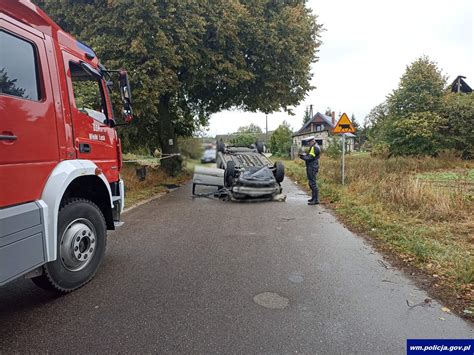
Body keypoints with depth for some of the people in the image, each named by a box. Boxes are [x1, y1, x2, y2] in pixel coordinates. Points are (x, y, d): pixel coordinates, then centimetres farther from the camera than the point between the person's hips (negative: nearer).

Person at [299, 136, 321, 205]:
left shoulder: (315, 148, -13)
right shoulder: (313, 147, 21)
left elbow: (310, 158, -20)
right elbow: (309, 156, 20)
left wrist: (302, 157, -8)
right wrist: (304, 155, 4)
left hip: (312, 168, -11)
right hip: (311, 168, 11)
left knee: (313, 183, -11)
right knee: (311, 183, 17)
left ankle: (316, 200, -9)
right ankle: (314, 198, 26)